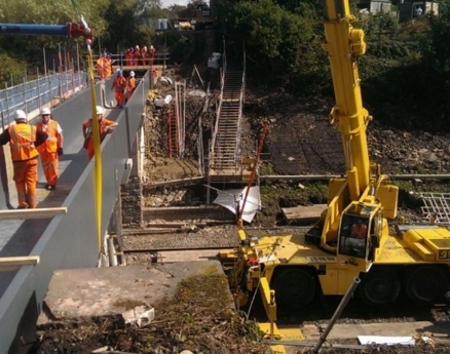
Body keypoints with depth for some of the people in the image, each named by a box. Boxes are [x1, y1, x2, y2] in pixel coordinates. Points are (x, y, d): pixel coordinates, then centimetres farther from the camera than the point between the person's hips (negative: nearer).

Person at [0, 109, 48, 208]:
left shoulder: (10, 129, -3)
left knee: (19, 182, 16)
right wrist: (35, 144, 6)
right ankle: (32, 205, 9)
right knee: (31, 182, 7)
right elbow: (44, 136, 0)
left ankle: (22, 203, 16)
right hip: (31, 159, 1)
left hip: (18, 161, -1)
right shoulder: (32, 128, 1)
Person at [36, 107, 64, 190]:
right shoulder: (38, 125, 6)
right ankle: (49, 182, 25)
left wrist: (60, 147, -8)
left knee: (53, 167, 0)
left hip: (53, 149, -4)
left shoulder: (55, 124, -5)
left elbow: (60, 136, -4)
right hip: (42, 149, 4)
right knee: (45, 167, 11)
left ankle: (53, 183, 10)